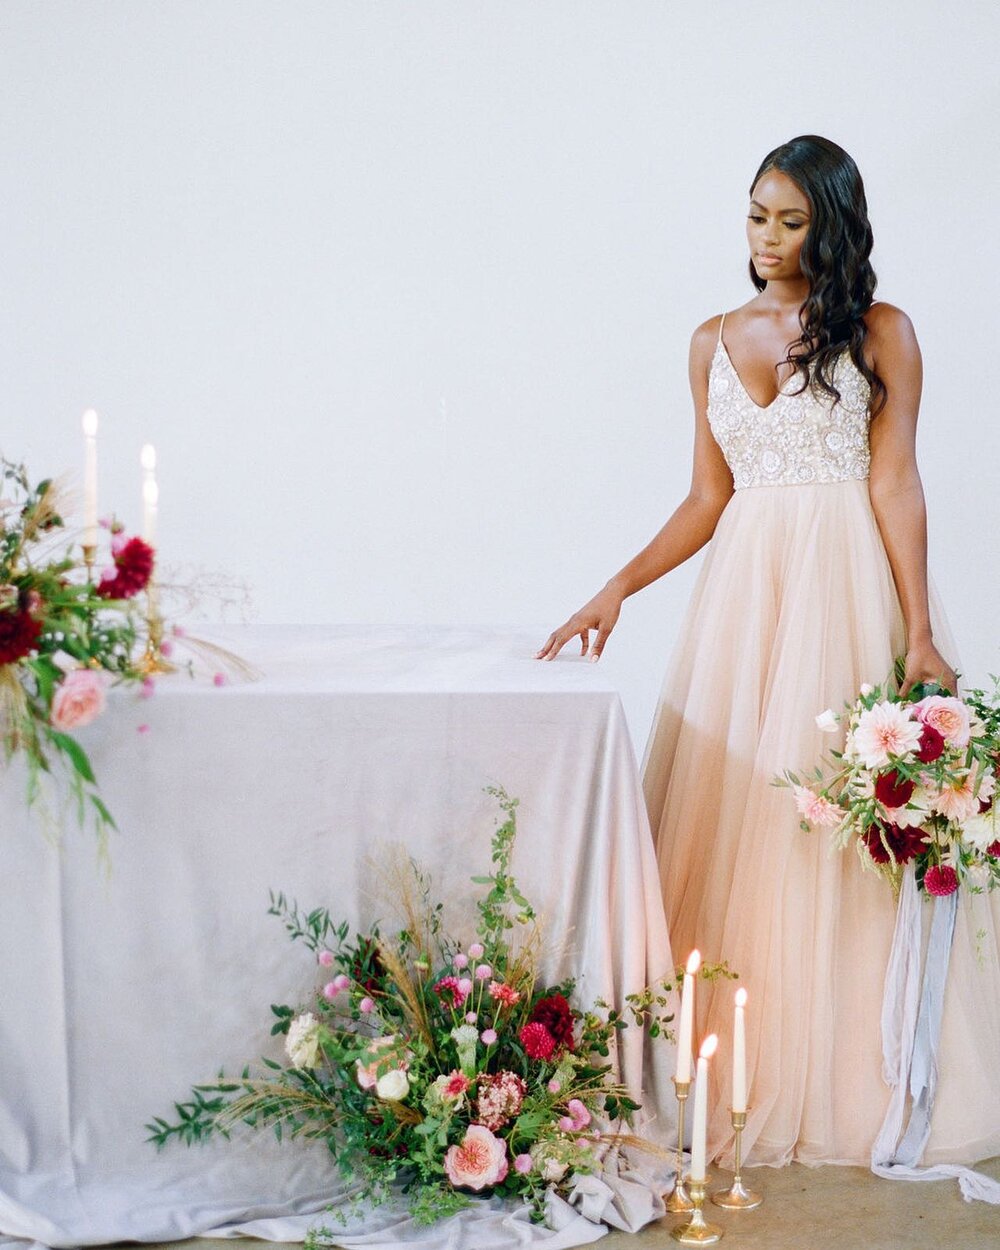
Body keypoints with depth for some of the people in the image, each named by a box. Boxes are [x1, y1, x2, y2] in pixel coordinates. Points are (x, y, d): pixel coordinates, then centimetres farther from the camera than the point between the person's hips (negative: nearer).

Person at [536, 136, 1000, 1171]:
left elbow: (895, 484, -3)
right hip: (744, 583, 4)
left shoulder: (880, 334, 3)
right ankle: (734, 1072, 6)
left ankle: (842, 1074, 6)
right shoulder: (715, 343, 14)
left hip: (849, 583, -3)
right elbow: (707, 498, 14)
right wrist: (617, 590, 4)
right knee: (733, 806, -1)